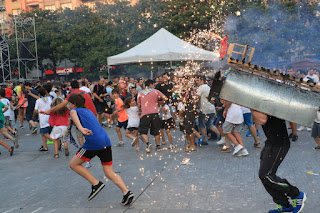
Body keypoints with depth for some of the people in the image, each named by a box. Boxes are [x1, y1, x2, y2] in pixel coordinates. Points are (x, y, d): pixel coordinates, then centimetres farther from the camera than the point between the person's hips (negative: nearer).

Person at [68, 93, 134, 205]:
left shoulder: (75, 110, 7)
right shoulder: (88, 111, 27)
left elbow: (73, 115, -19)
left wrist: (81, 128, -36)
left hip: (93, 142, -7)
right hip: (106, 141, 7)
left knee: (73, 164, 12)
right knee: (110, 174, 9)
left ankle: (96, 184, 4)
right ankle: (126, 192, -8)